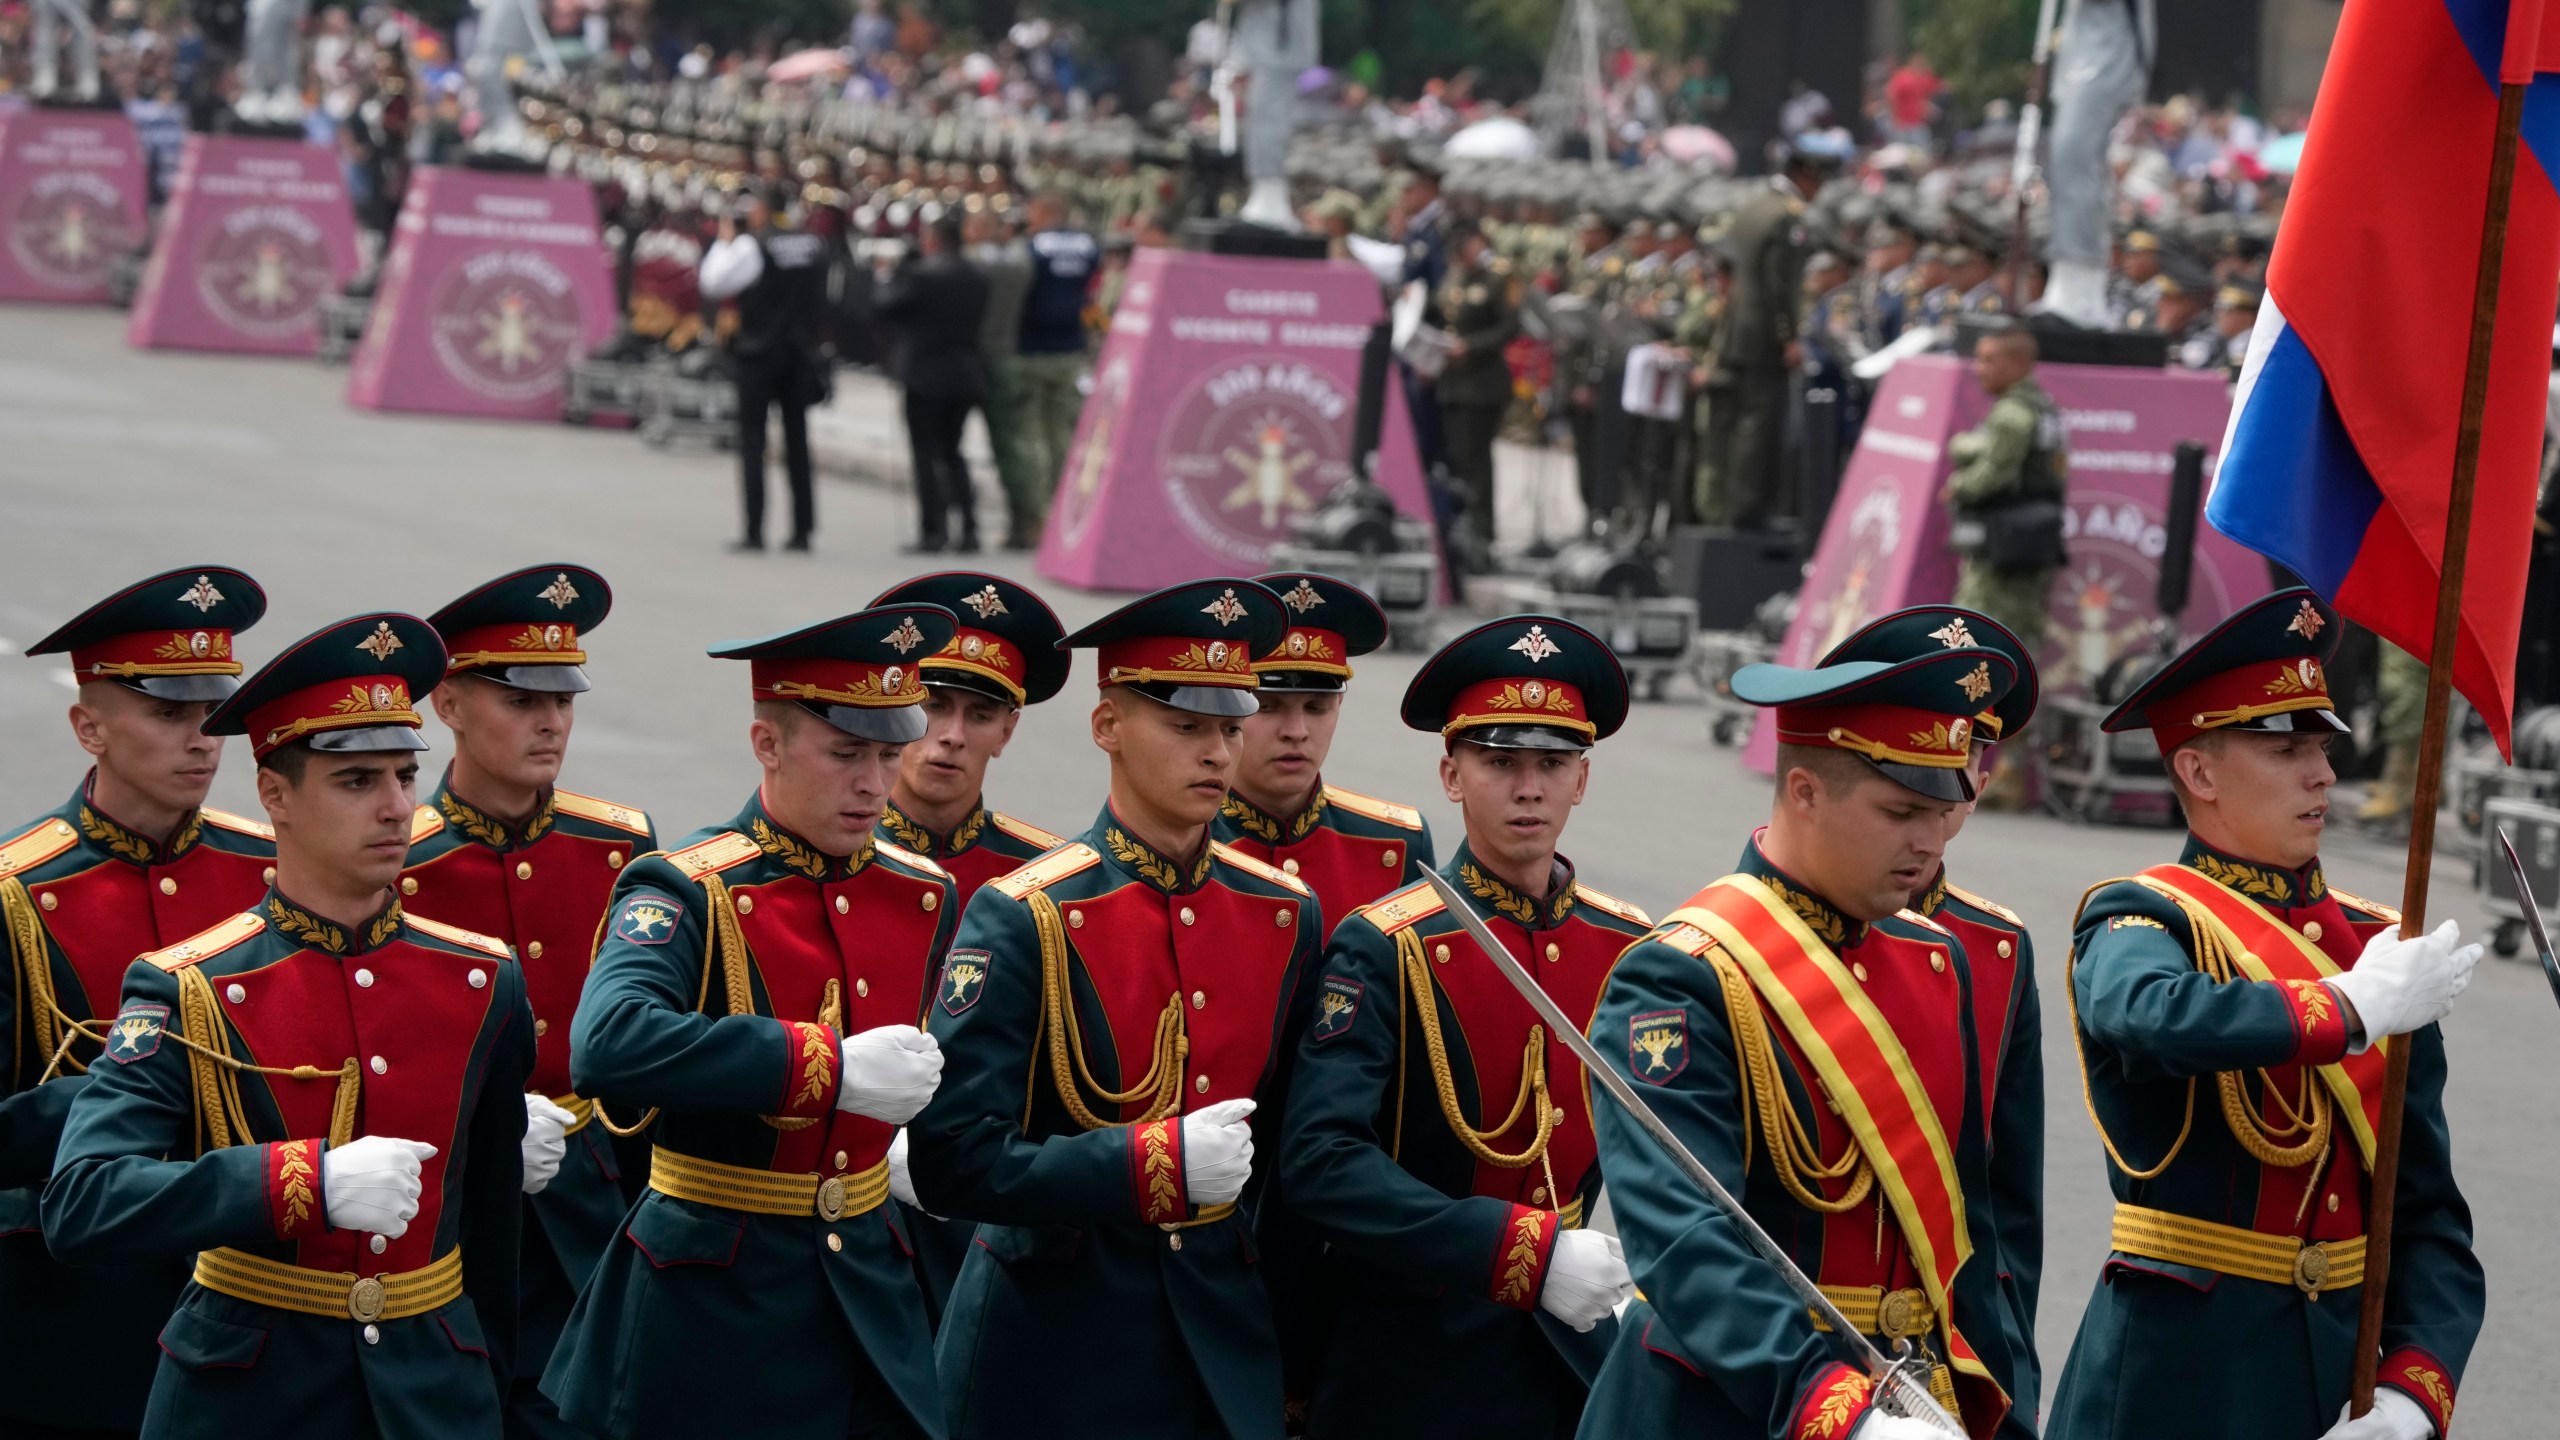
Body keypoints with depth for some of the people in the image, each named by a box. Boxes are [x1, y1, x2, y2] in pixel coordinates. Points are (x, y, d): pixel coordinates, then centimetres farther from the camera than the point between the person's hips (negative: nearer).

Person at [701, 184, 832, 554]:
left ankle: (754, 530, -6)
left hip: (759, 353, -5)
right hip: (801, 353, 5)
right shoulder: (814, 244, 5)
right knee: (797, 443, 9)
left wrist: (724, 241, -1)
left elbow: (712, 283, -10)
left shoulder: (751, 245, -13)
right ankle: (803, 529, 8)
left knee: (752, 441, -1)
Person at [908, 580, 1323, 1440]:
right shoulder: (1024, 919, -9)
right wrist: (1158, 1162, -22)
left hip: (1230, 1346, 4)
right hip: (1051, 1364, -4)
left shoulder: (1286, 916, 6)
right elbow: (952, 1166, -16)